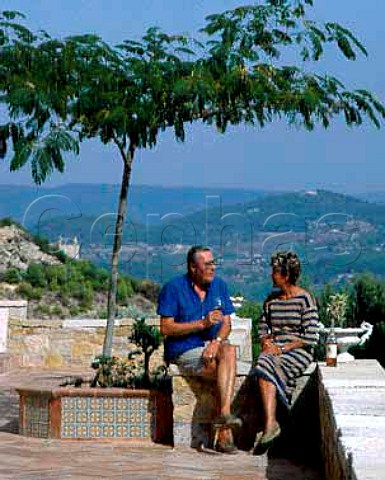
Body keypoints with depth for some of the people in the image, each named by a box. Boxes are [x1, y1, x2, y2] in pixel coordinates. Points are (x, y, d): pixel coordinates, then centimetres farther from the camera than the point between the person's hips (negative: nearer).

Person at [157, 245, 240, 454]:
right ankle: (224, 433, -25)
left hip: (211, 346, 4)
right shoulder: (173, 288, -5)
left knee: (229, 351, -31)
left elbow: (226, 323, 6)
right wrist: (202, 323, -16)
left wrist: (216, 342, -17)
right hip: (183, 352, -4)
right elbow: (166, 328, -10)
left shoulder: (219, 285, 11)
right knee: (226, 373, -28)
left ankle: (224, 414, -37)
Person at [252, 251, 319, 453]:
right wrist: (266, 342, -1)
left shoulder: (305, 299, -3)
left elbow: (310, 338, -8)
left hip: (298, 352, -4)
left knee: (267, 368, -33)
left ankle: (270, 424, -38)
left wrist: (283, 348, -13)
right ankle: (271, 424, -44)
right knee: (264, 364, -32)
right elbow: (263, 327, 21)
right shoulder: (271, 300, 16)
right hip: (275, 351, 4)